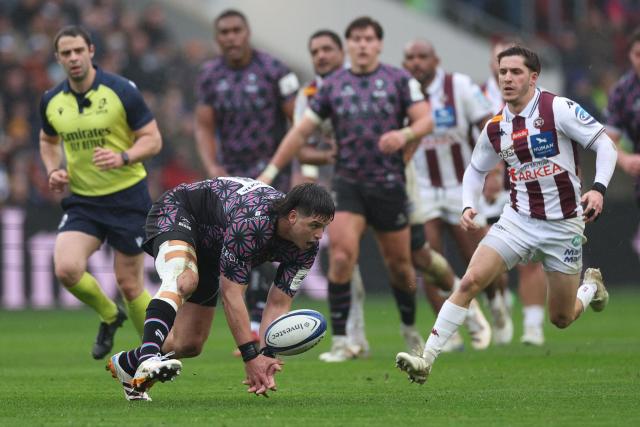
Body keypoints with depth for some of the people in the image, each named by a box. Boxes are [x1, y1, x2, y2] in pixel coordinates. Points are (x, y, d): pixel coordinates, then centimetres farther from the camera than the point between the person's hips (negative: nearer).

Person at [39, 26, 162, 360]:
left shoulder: (121, 91, -11)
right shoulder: (51, 101, 2)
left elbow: (153, 139, -8)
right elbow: (48, 141, 22)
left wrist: (123, 158, -26)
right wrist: (53, 171, 2)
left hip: (127, 197, -3)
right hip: (82, 201, 3)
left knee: (129, 284, -1)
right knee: (66, 269, -19)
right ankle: (109, 316, 11)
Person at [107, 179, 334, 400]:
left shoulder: (307, 246, -20)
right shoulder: (251, 222, -41)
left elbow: (278, 304, -15)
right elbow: (231, 293, -39)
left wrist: (266, 357, -30)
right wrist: (251, 356, -40)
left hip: (209, 250, 7)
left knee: (190, 343, 5)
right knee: (183, 281, -42)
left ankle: (126, 364, 33)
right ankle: (149, 358, -55)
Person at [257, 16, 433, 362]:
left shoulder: (399, 80, 3)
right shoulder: (332, 85, 7)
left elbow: (425, 119, -3)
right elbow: (301, 131, 10)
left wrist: (405, 134, -25)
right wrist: (271, 171, 6)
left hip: (389, 184, 0)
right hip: (347, 182, 0)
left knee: (399, 264, 8)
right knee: (342, 255, -17)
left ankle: (410, 330, 32)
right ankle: (340, 340, -11)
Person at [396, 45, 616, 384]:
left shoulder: (557, 109, -14)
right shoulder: (496, 128, 1)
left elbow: (604, 143, -10)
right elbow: (476, 169, 18)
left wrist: (599, 188, -25)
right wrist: (468, 205, 0)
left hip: (563, 225, -3)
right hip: (518, 219, 3)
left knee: (561, 319, 8)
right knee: (470, 280, -18)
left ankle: (591, 285, 44)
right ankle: (426, 360, -18)